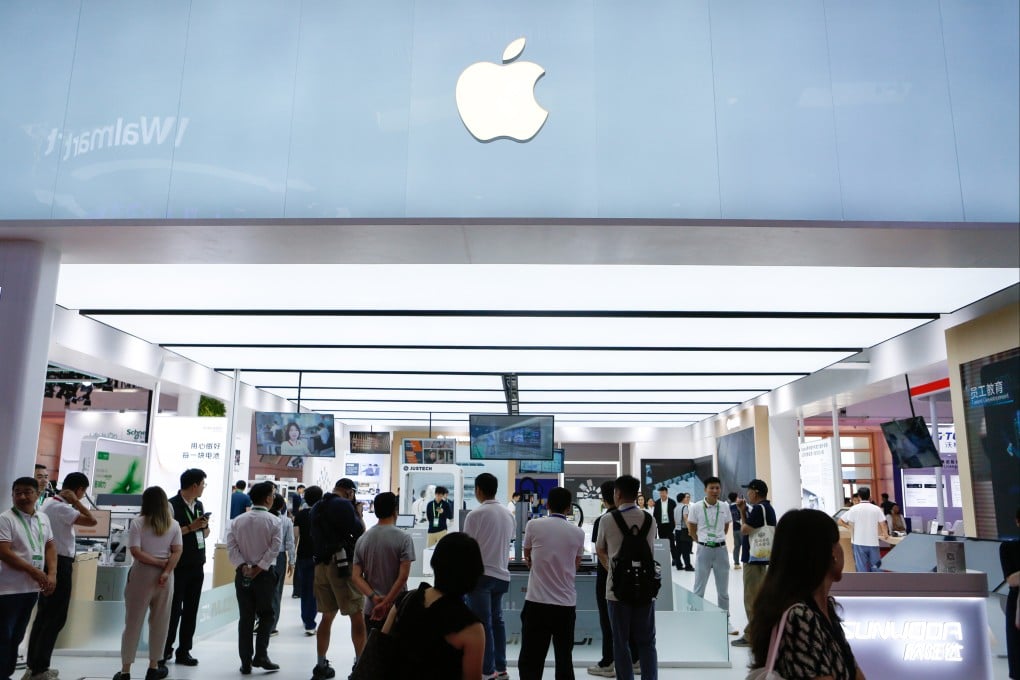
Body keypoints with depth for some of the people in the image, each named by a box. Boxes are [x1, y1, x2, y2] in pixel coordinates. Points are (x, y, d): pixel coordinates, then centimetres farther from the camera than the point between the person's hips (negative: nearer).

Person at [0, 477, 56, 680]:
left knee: (17, 636, 16)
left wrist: (52, 574, -1)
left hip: (32, 587, 6)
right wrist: (33, 571, -17)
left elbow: (50, 546, 13)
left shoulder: (43, 518, 9)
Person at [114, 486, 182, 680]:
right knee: (159, 622, 11)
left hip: (141, 575, -2)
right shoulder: (174, 525, 2)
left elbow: (136, 552, -13)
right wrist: (166, 570, -13)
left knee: (133, 622, 8)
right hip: (164, 576, 2)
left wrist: (159, 563, -8)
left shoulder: (137, 523, -5)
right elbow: (177, 551, -8)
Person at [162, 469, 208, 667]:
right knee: (174, 610, 0)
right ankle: (165, 651, 13)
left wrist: (205, 526, -1)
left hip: (197, 566, 7)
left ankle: (184, 651, 16)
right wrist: (191, 527, -20)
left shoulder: (199, 505, 12)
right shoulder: (172, 505, -11)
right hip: (178, 566, -7)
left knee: (191, 611, 9)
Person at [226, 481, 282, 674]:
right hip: (265, 573, -3)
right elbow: (275, 548, -16)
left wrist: (243, 566, -9)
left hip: (242, 574, 3)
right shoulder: (273, 521, -8)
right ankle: (260, 656, 5)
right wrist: (259, 568, -11)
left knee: (245, 618, 9)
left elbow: (231, 545, -5)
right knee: (266, 615, 11)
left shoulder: (238, 520, 3)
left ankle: (246, 662, 12)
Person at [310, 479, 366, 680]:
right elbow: (360, 533, -12)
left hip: (321, 564, 8)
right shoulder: (344, 505, -10)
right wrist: (359, 514, 4)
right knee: (357, 615, -1)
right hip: (343, 564, -8)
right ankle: (360, 663, -2)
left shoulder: (317, 507, 14)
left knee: (327, 616, 15)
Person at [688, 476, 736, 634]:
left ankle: (726, 621, 25)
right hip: (704, 550, -2)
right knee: (699, 589, 5)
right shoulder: (696, 507, -9)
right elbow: (692, 530, 3)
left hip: (721, 550, 2)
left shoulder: (725, 507, -2)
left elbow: (726, 527, 13)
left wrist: (718, 539, 11)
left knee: (723, 590, 12)